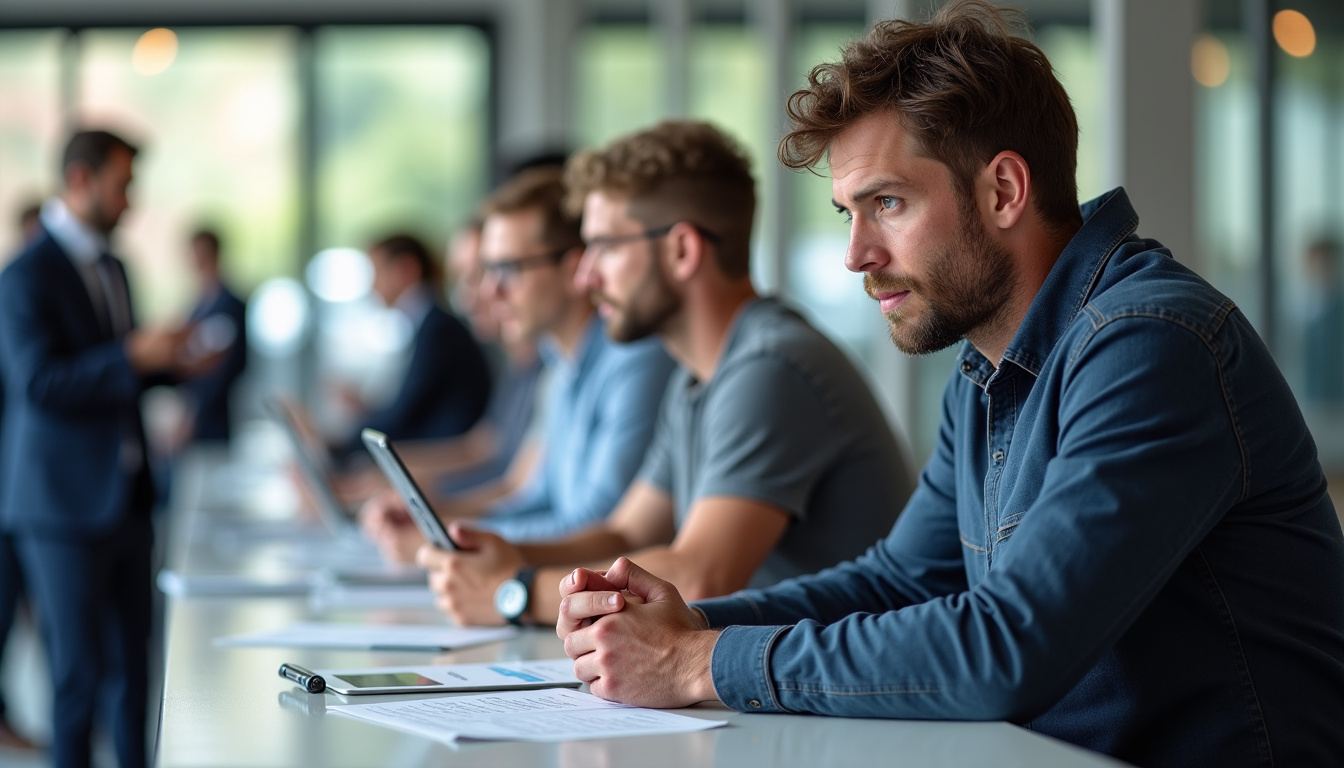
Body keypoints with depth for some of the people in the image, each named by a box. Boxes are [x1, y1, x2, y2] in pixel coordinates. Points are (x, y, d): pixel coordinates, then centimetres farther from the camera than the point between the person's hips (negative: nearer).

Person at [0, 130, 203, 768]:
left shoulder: (110, 267, 15)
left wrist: (171, 365, 8)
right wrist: (131, 356, -28)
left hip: (124, 495, 8)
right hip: (64, 501, -8)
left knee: (134, 661, 10)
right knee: (80, 668, -3)